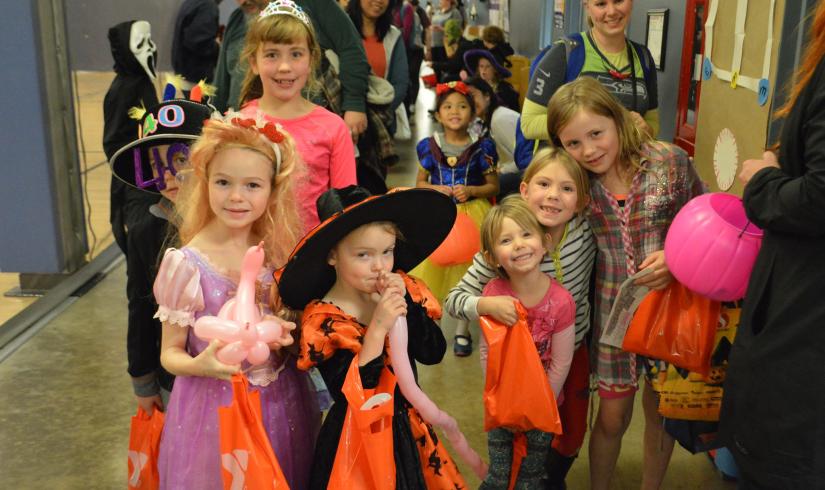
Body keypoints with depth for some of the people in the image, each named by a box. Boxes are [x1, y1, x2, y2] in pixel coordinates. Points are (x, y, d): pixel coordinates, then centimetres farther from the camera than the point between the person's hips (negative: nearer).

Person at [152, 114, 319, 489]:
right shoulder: (187, 264, -16)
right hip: (215, 403, -4)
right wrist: (199, 365, -29)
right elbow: (170, 352, -8)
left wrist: (286, 335, -12)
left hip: (280, 402, 4)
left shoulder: (276, 252, -3)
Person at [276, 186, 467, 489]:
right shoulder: (323, 320, -16)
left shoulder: (403, 290, -4)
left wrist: (406, 302, -21)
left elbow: (433, 354, -11)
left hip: (408, 428, 5)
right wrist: (378, 327, -29)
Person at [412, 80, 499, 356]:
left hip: (471, 215, -1)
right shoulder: (429, 147, -1)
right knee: (433, 269, 5)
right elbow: (419, 183, 9)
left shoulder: (482, 148, -5)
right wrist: (435, 189, -11)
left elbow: (493, 187, 2)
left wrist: (471, 191, -16)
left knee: (466, 271, 4)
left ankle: (462, 330, 20)